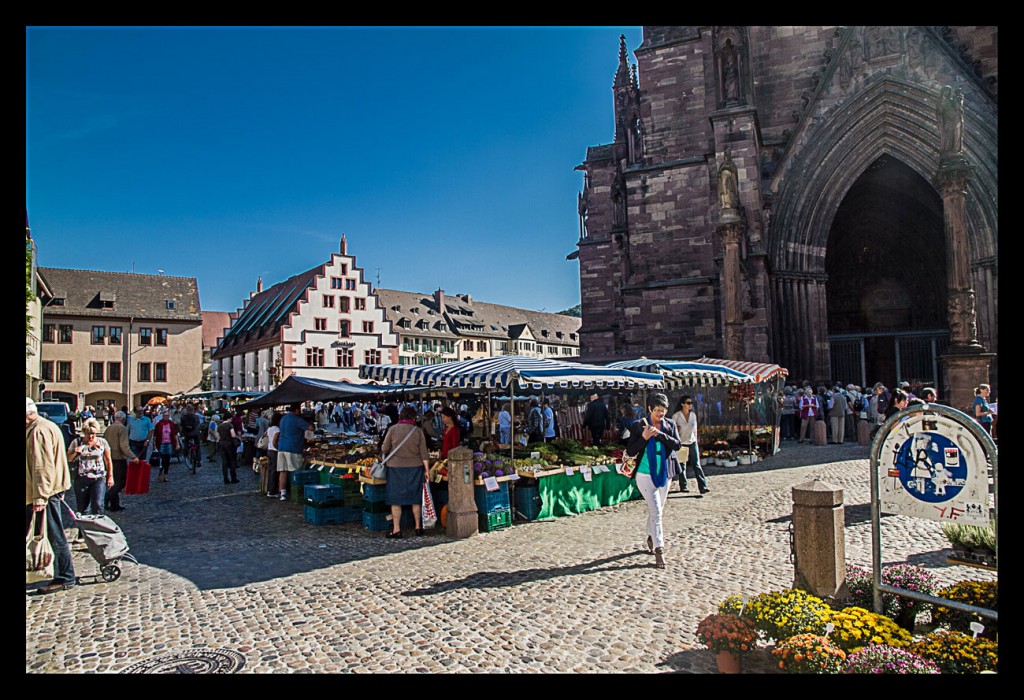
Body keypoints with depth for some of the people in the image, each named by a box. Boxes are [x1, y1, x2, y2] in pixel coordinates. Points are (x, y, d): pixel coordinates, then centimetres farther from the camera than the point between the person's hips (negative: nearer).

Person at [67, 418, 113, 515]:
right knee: (82, 507, 7)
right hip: (81, 479, 1)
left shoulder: (102, 442, 3)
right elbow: (68, 459, 7)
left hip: (99, 479, -1)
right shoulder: (77, 442, 4)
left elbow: (108, 461, 8)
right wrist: (75, 453, -13)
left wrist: (110, 476, 5)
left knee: (97, 505, -12)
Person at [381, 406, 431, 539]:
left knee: (396, 500, 6)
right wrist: (426, 469, 3)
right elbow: (424, 453, -3)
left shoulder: (393, 429, -6)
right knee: (416, 499, 14)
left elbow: (384, 449, -3)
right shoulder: (418, 431, -3)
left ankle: (396, 530, 6)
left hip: (396, 467, -2)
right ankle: (418, 527, 22)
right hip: (415, 468, 2)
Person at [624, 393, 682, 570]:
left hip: (664, 475, 4)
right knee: (656, 511, -13)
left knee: (656, 510, 17)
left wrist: (660, 434, -20)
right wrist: (644, 438, -21)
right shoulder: (638, 426, -5)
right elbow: (630, 451, -7)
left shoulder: (669, 425, 4)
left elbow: (677, 445, -8)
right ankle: (659, 550, -11)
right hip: (645, 475, -4)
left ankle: (651, 537, 39)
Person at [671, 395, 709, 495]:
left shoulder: (693, 415, 6)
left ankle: (703, 486, -10)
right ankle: (683, 486, 15)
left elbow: (695, 430, 14)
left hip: (692, 443, 3)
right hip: (681, 444, -3)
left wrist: (696, 442, 15)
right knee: (682, 466, 5)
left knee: (696, 465, -5)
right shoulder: (676, 416, -6)